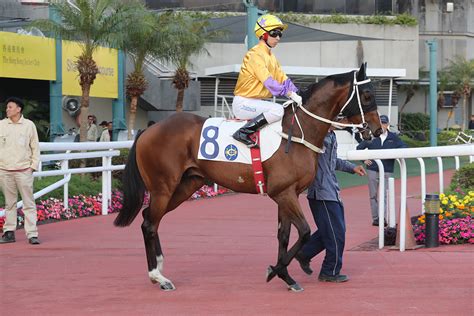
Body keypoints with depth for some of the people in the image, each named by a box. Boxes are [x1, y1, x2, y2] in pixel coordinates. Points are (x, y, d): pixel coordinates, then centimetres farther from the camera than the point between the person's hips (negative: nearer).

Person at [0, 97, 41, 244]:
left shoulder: (29, 125, 3)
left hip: (24, 170, -2)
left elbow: (35, 147, 6)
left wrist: (33, 165, -1)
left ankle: (32, 234, -4)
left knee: (29, 203, -4)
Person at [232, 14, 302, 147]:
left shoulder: (271, 56, 17)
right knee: (278, 110, -28)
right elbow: (268, 81, -24)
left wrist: (297, 95, -3)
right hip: (243, 102, -10)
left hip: (257, 101, 10)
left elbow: (283, 79, 13)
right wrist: (290, 94, -29)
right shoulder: (256, 54, -14)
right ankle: (243, 133, -24)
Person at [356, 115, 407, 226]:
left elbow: (404, 147, 7)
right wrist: (364, 159, 1)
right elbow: (359, 148, 11)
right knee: (373, 195, 4)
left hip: (387, 171, 0)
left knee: (384, 195, -5)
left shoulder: (393, 137, 4)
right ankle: (375, 218, 10)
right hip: (373, 170, 0)